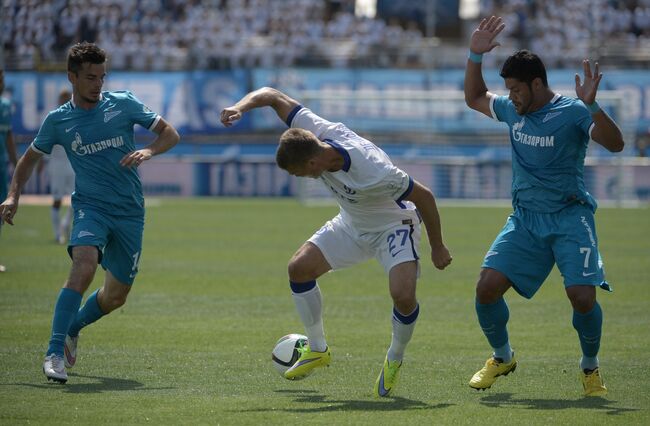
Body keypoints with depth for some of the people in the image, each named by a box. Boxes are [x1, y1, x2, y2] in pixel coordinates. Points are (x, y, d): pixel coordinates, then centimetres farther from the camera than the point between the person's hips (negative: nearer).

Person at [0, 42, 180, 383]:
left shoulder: (123, 104, 0)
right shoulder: (57, 121, 1)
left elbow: (170, 134, 4)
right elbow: (31, 157, 16)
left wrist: (148, 151, -16)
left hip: (130, 211, 2)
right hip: (91, 205, -2)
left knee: (116, 296, 9)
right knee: (84, 266, -31)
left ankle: (73, 327, 41)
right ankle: (54, 353, -30)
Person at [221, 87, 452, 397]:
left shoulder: (373, 173, -41)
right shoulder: (317, 132, -25)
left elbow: (423, 196, -27)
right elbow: (272, 96, -17)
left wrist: (437, 249, -16)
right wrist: (240, 107, -37)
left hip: (394, 226, -7)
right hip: (352, 224, 7)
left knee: (403, 295, -27)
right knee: (299, 268, -5)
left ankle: (395, 360, 2)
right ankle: (317, 350, 14)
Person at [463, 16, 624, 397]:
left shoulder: (571, 112, -10)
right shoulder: (512, 110, 8)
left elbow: (615, 144, -23)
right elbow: (474, 98, 27)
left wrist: (591, 106, -37)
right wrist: (475, 56, 13)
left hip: (570, 218, -5)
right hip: (525, 218, 5)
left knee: (583, 297, -20)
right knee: (487, 286, -10)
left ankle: (590, 368, 7)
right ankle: (502, 358, 15)